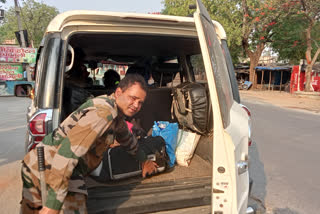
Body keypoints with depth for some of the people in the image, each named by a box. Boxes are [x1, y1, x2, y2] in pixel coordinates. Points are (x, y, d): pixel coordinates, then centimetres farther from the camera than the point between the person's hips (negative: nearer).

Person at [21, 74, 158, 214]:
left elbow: (126, 138, 31)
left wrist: (144, 160, 44)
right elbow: (70, 148, -29)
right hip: (53, 168, -10)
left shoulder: (116, 114, 13)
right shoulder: (105, 111, -19)